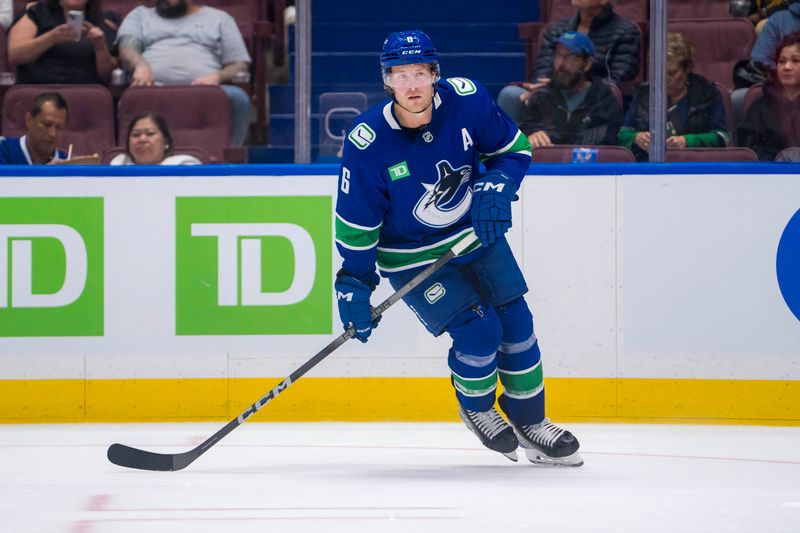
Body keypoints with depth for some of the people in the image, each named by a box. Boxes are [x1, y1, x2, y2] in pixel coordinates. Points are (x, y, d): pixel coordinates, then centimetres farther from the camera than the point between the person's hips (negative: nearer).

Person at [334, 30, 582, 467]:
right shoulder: (366, 144, -25)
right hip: (411, 256, -4)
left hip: (476, 231, 4)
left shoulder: (467, 100, -18)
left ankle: (530, 422, 23)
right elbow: (355, 223, -15)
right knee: (478, 331, -15)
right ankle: (475, 409, 16)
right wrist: (354, 284, -14)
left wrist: (497, 185, -19)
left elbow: (514, 147, -2)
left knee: (516, 323, 3)